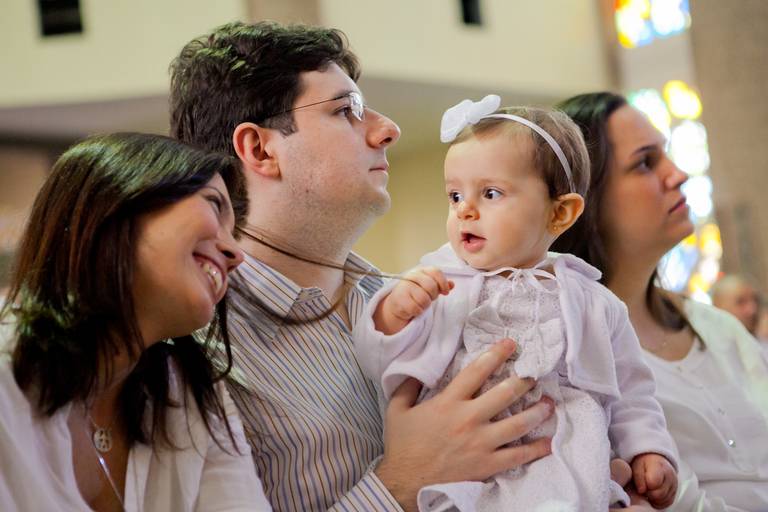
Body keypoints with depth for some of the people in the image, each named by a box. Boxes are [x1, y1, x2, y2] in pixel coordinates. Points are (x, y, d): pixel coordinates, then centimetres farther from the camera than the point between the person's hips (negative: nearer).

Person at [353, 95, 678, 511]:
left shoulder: (593, 304, 12)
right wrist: (392, 314, -14)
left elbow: (628, 394, 21)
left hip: (556, 475, 0)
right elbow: (380, 365, 4)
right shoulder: (431, 285, 9)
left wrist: (647, 451, 8)